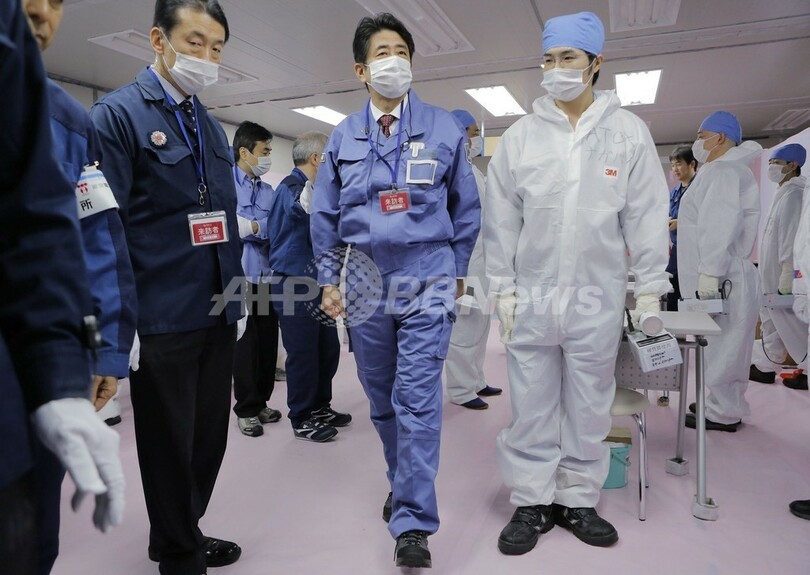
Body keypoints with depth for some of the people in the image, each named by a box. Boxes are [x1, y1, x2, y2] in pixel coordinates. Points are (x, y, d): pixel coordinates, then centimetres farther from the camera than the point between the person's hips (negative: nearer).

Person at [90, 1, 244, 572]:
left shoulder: (212, 127, 14)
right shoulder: (117, 113, -6)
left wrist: (237, 294, 13)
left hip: (218, 313, 7)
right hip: (163, 317, -6)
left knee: (210, 436, 18)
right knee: (170, 443, 10)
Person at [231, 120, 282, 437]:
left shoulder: (268, 191, 15)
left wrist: (252, 226, -13)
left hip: (266, 274, 6)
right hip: (240, 274, -5)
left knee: (267, 341, 10)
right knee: (245, 342, 2)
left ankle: (261, 401, 25)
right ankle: (246, 408, 15)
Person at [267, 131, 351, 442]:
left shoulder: (313, 187, 18)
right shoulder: (291, 186, -12)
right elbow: (301, 208, -35)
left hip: (315, 282, 9)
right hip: (294, 283, -9)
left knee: (327, 348, 14)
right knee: (303, 354, 0)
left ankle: (320, 407, 29)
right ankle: (302, 419, 15)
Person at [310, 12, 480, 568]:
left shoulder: (444, 128, 2)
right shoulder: (343, 137, 7)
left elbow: (466, 207, 7)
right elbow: (325, 216, 11)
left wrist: (456, 271, 8)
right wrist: (330, 280, 6)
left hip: (426, 282, -2)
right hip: (365, 283, 3)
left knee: (418, 401, -5)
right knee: (382, 398, 14)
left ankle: (413, 523, 7)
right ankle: (403, 482, 37)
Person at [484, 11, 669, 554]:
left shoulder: (628, 132, 4)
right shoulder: (521, 135, 4)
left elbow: (647, 216, 4)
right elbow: (501, 218, 4)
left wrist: (649, 290, 1)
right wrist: (504, 287, 1)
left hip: (598, 299, 0)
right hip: (532, 296, 0)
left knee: (589, 408, 11)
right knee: (532, 407, 7)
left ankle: (578, 499, 29)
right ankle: (532, 503, 23)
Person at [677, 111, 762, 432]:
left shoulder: (723, 170, -10)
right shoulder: (722, 170, 22)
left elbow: (720, 223, -22)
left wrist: (709, 271, -26)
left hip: (721, 281, -10)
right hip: (721, 278, 10)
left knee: (721, 347, -2)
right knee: (723, 346, 15)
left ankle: (723, 414, 7)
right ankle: (727, 405, 24)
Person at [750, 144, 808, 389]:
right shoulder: (784, 193, 16)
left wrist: (787, 276, -24)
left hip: (783, 274, -10)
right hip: (773, 274, 10)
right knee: (771, 319, 15)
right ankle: (764, 366, 24)